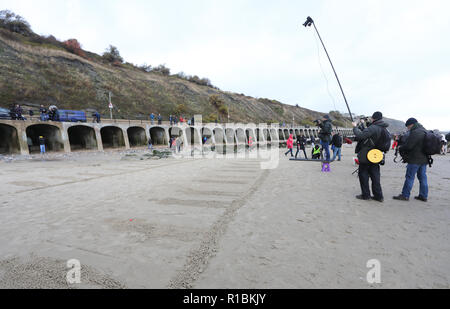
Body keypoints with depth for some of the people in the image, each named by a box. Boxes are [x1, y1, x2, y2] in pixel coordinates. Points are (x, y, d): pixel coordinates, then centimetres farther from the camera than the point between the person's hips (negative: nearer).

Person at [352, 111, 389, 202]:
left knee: (363, 175, 4)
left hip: (366, 156, -8)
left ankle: (366, 195, 11)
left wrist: (355, 127, -11)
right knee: (375, 176, 13)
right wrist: (360, 126, 11)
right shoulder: (383, 128, 9)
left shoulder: (373, 128, -20)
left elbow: (360, 135, -27)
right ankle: (378, 196, 18)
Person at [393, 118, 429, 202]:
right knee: (423, 177, 13)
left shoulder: (415, 132, -18)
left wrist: (400, 149, -1)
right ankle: (424, 196, 20)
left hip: (415, 159, -9)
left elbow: (408, 146, -21)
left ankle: (405, 195, 3)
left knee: (410, 177, -3)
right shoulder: (424, 131, 14)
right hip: (424, 159, 9)